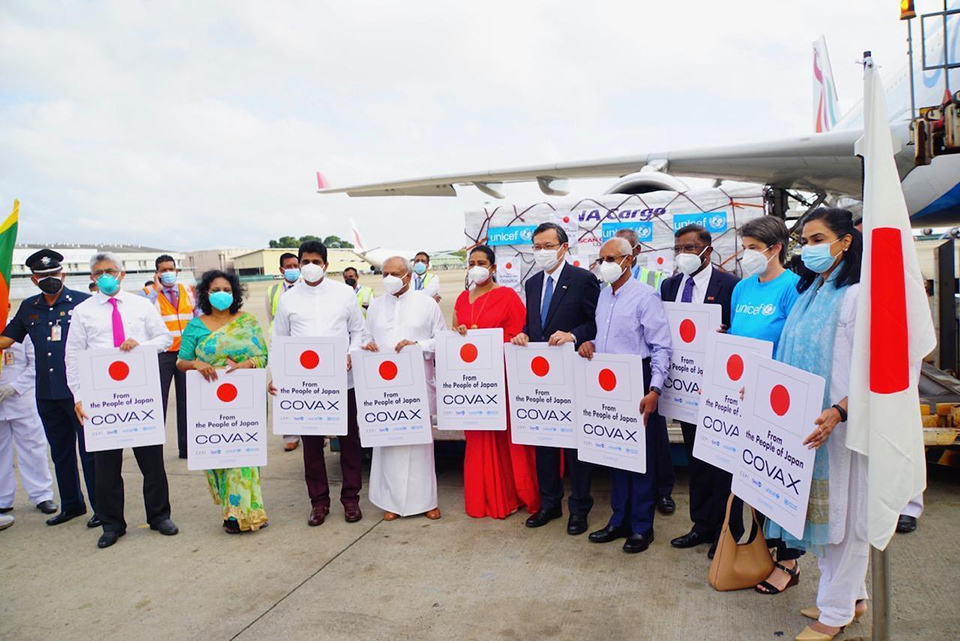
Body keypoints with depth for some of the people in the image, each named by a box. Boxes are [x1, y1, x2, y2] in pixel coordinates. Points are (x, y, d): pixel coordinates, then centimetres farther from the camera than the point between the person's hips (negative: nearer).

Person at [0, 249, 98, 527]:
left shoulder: (82, 302, -3)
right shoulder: (28, 307, 11)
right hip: (46, 393, 5)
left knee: (89, 449, 0)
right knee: (60, 451, 14)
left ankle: (101, 507, 10)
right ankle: (71, 504, 28)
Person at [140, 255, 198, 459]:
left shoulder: (189, 291, 10)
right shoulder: (148, 293, -1)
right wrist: (156, 289, -18)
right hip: (161, 354, -3)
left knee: (186, 400, 8)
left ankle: (186, 447, 17)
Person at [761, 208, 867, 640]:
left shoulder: (856, 294, -12)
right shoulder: (809, 292, 13)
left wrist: (838, 412, -28)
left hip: (840, 423, -8)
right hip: (804, 421, 8)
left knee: (842, 509, 4)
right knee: (818, 506, 15)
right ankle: (852, 594, 32)